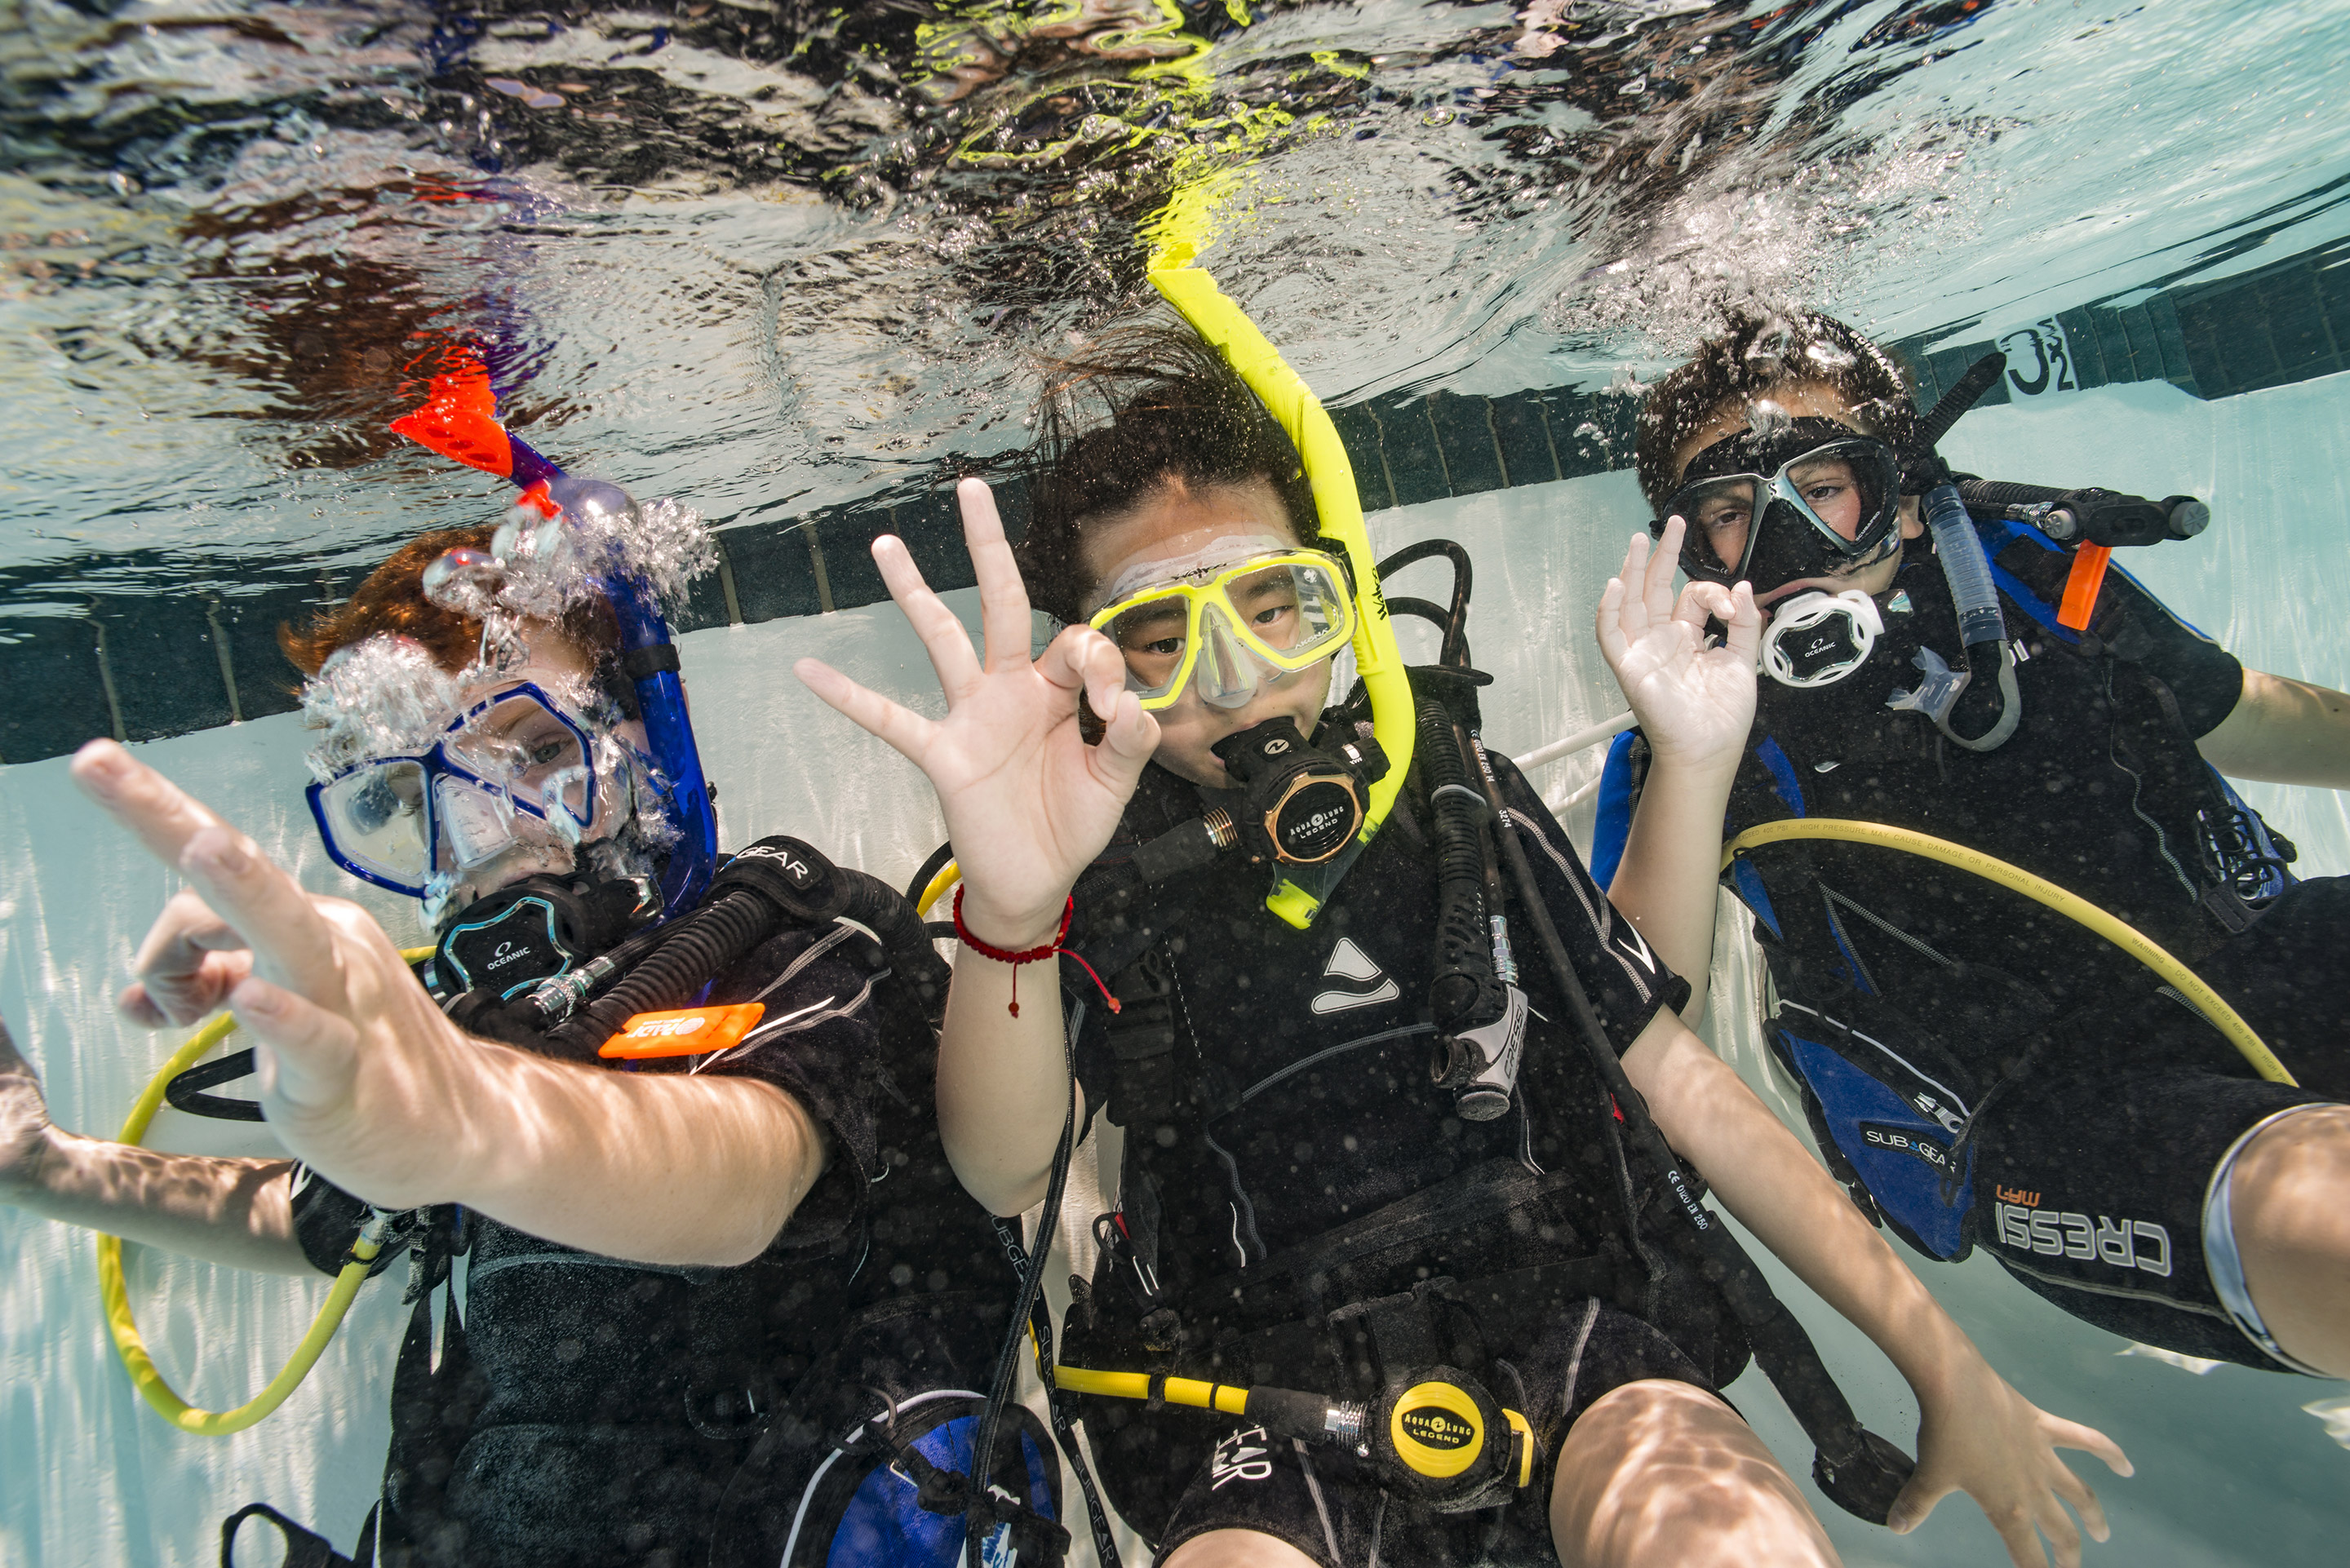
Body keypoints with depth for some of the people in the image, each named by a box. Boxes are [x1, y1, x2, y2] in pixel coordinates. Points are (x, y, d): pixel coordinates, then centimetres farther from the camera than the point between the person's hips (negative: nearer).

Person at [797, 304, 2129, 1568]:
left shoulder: (1454, 796, 6)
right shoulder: (1098, 876, -1)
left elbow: (1683, 1084, 9)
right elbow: (1008, 1178, -18)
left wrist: (1945, 1364, 8)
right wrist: (1009, 917, -40)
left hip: (1554, 1316, 2)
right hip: (1271, 1405, -1)